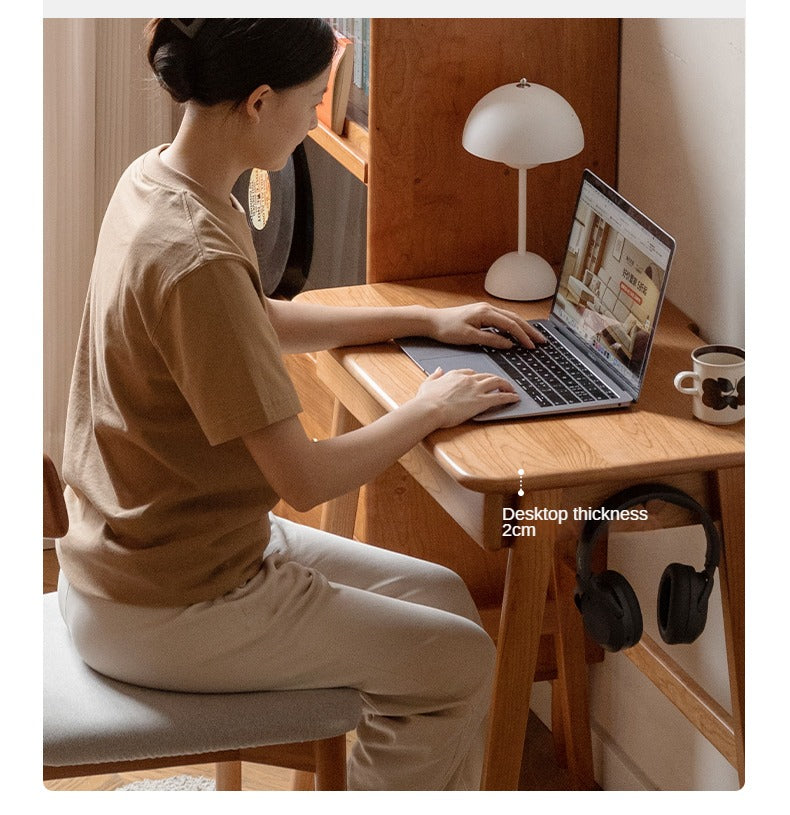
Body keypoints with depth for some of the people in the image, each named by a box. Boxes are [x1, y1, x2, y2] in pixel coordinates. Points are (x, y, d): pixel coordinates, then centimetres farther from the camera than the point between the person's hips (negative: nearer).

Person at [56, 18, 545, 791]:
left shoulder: (154, 178, 0)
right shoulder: (196, 261, -30)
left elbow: (261, 322, 20)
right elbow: (303, 478, -25)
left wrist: (425, 320, 18)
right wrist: (429, 410, -9)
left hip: (136, 546, 9)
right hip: (163, 610, -9)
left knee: (443, 596, 15)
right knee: (456, 660, 1)